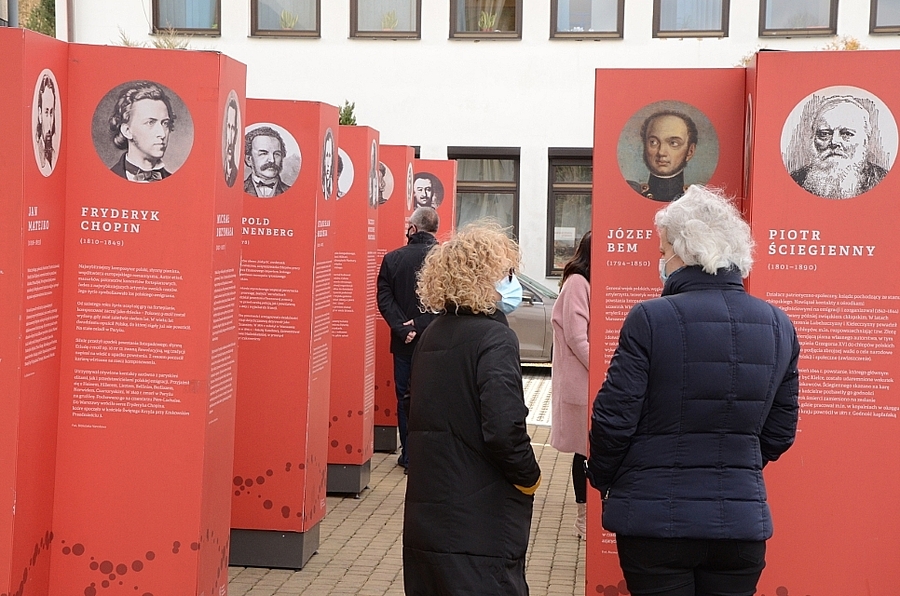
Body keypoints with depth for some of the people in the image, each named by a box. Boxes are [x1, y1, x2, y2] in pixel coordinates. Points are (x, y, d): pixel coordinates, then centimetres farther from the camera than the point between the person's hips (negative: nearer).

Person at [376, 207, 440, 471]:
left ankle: (409, 454, 13)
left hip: (404, 343, 1)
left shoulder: (392, 259, -2)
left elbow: (384, 300, -7)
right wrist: (422, 324, -13)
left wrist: (403, 328, -11)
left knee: (405, 397, 10)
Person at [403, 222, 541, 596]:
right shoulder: (495, 338, -14)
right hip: (481, 523, -8)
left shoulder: (433, 335, 10)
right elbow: (504, 429, -22)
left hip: (427, 513, 8)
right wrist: (529, 479, -7)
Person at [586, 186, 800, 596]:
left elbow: (614, 419, -11)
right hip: (743, 524, 4)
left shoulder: (650, 319, -14)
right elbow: (780, 432, 8)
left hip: (655, 518, -4)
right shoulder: (779, 325, 2)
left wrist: (601, 478, 7)